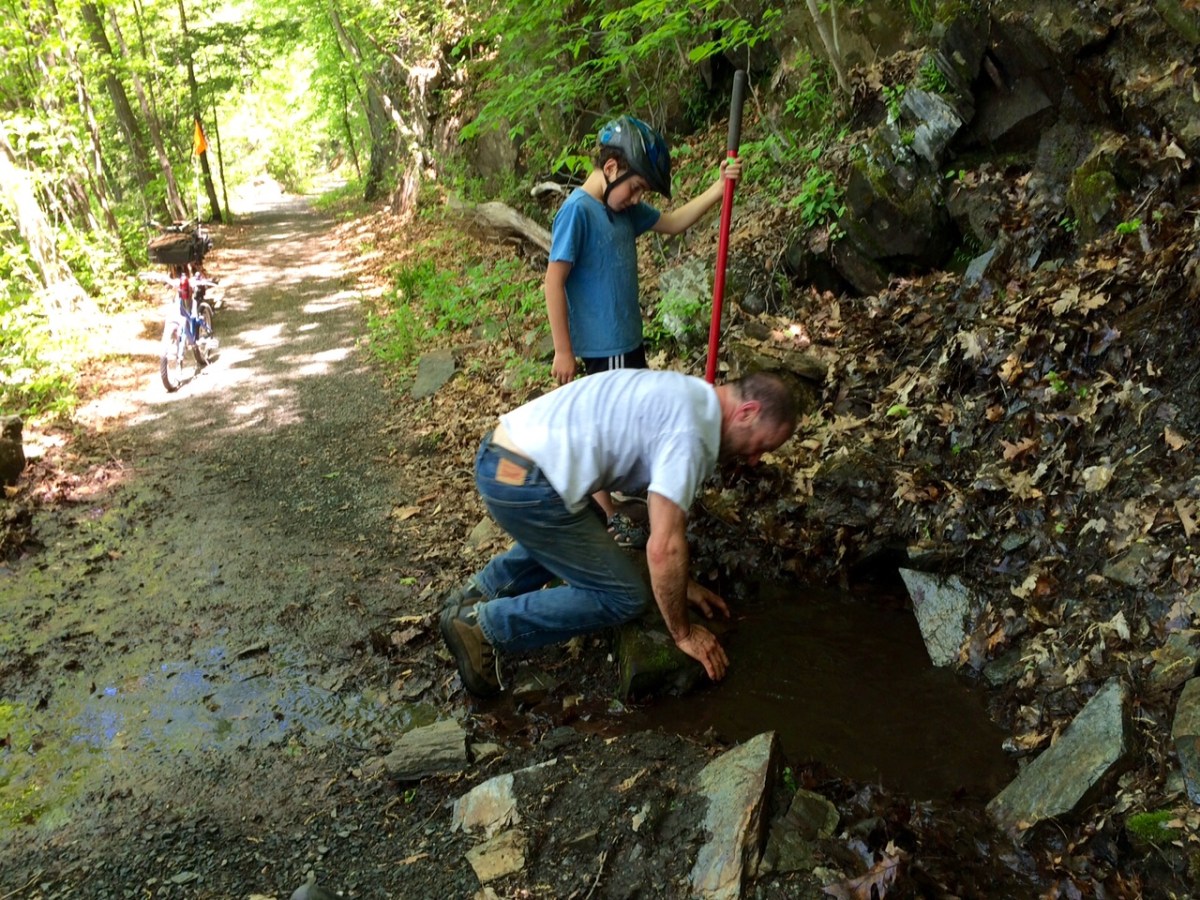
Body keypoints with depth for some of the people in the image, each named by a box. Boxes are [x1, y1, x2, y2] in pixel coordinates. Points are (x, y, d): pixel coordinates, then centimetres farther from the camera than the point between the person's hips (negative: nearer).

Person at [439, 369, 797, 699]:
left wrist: (683, 584, 29)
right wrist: (683, 633, -2)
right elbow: (663, 549, -16)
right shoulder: (691, 431, -14)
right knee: (624, 597, 1)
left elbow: (666, 520, 26)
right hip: (524, 484, -10)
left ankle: (478, 593, 30)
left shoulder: (686, 397, 16)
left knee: (588, 531, 35)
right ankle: (483, 624, 2)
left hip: (500, 457, 10)